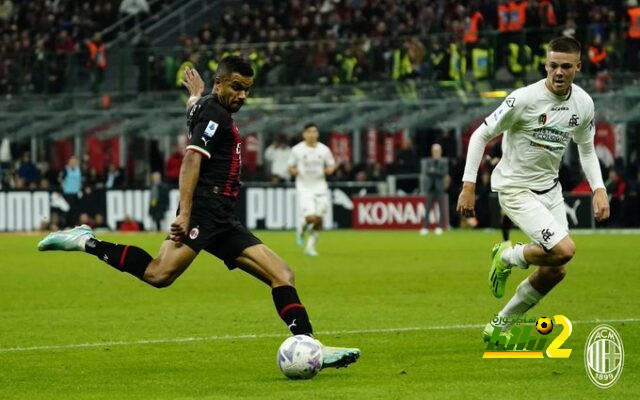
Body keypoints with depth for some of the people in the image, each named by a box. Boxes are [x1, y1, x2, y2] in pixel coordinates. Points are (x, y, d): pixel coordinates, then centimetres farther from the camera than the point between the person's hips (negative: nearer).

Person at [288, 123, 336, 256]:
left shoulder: (324, 149, 2)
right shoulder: (297, 150, -2)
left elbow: (331, 165, 13)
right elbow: (291, 167, 7)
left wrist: (330, 169, -9)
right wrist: (293, 171, -16)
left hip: (320, 187, 3)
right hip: (304, 187, -3)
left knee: (319, 219, -2)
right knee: (311, 218, -17)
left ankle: (310, 246, 12)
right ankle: (302, 228, 18)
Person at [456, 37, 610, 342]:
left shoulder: (583, 103, -2)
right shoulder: (525, 99, -21)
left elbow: (586, 149, 15)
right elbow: (481, 135, -13)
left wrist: (598, 189, 1)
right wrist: (468, 186, -17)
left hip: (550, 188, 7)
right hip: (515, 189, -7)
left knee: (555, 271, 5)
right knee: (564, 250, -23)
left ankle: (500, 326, 23)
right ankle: (508, 257, 7)